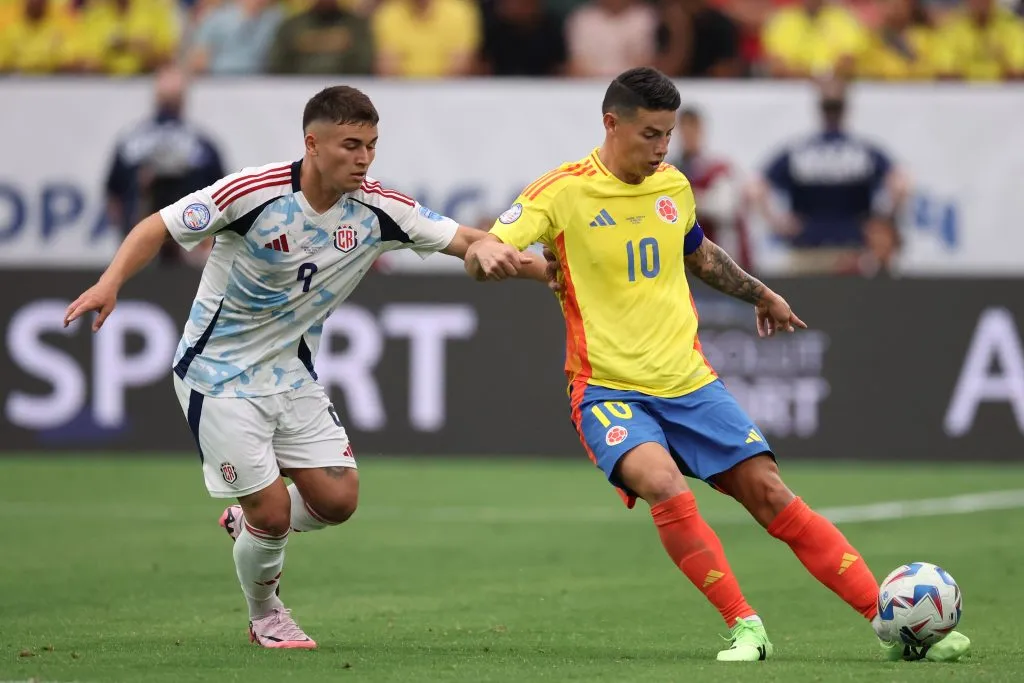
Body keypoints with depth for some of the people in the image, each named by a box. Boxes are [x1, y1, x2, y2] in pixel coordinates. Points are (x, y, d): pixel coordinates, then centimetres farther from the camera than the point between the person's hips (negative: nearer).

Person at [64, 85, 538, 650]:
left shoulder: (378, 210, -10)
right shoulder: (255, 192, -24)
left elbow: (462, 238, -11)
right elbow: (159, 226, -19)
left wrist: (514, 261, -31)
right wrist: (110, 282, -33)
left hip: (292, 371, 5)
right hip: (218, 373, -5)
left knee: (338, 499, -2)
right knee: (272, 509, -7)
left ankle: (246, 523, 29)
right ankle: (264, 617, 22)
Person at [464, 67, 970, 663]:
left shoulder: (673, 186, 8)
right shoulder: (564, 192, -9)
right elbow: (484, 249, -18)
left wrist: (760, 294, 43)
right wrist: (486, 256, -42)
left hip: (689, 383, 5)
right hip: (609, 391, -5)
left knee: (770, 493, -3)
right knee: (664, 485, -32)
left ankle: (894, 623, -2)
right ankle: (746, 628, -23)